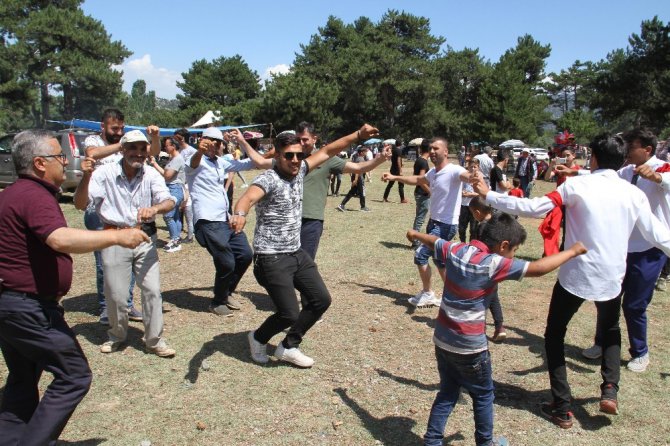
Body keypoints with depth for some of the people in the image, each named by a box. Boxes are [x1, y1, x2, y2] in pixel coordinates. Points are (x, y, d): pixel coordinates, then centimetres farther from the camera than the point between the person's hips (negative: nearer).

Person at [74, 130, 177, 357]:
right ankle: (117, 336, 32)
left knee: (152, 290, 1)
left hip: (145, 238, 1)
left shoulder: (151, 175, -4)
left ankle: (154, 340, 16)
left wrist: (154, 208, -39)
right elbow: (80, 204, -10)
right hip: (114, 238, -1)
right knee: (115, 294, 6)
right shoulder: (105, 173, -8)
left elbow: (169, 202, -16)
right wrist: (86, 177, -27)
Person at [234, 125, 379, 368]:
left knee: (321, 299, 8)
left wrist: (358, 135, 7)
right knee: (290, 314, -8)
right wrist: (240, 214, -61)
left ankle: (288, 347, 24)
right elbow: (248, 196, -39)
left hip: (297, 253, 8)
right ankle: (258, 338, 24)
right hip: (271, 257, -8)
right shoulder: (268, 179, -19)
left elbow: (327, 151, 12)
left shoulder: (299, 170, 4)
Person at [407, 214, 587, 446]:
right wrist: (572, 251, -8)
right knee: (483, 395, 18)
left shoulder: (455, 250, -4)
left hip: (442, 339, 6)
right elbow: (538, 268, -22)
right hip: (469, 346, -6)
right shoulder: (494, 264, -22)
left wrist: (415, 234, 37)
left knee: (447, 393, 21)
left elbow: (434, 241, 16)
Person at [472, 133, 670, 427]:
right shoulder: (634, 193, 0)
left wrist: (489, 196, -5)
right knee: (610, 331, 31)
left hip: (575, 275, -3)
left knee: (554, 335, 14)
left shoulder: (577, 185, -9)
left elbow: (533, 208, -13)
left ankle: (562, 409, 13)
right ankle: (609, 390, 13)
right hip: (612, 278, 4)